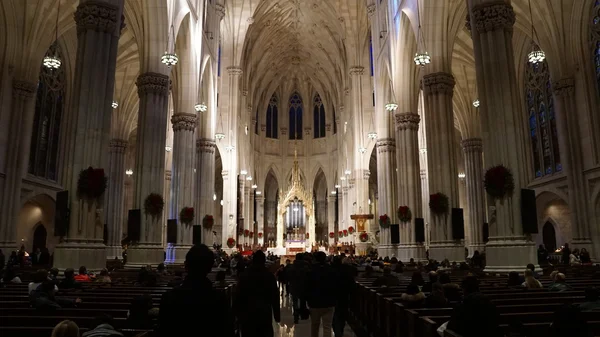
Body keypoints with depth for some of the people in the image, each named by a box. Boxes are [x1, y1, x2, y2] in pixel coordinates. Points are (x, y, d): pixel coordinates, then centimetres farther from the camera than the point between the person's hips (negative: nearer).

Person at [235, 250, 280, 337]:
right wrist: (277, 314, 6)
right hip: (265, 312, -1)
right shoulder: (270, 276, 0)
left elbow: (239, 296, 3)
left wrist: (238, 313, 10)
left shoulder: (244, 275, 3)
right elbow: (275, 296, 0)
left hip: (248, 312, 1)